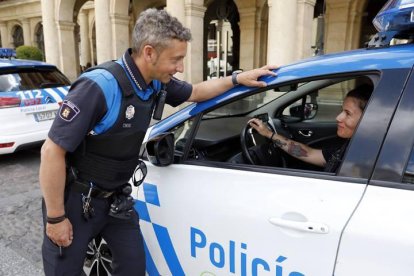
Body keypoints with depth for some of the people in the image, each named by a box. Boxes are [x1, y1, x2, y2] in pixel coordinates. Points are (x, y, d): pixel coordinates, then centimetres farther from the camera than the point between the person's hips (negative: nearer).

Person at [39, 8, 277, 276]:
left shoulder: (156, 82, -6)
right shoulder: (99, 87, -30)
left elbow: (194, 92, 15)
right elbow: (52, 151, -25)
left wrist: (238, 78, 7)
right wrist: (56, 218, -19)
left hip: (116, 197, 6)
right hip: (76, 199, -6)